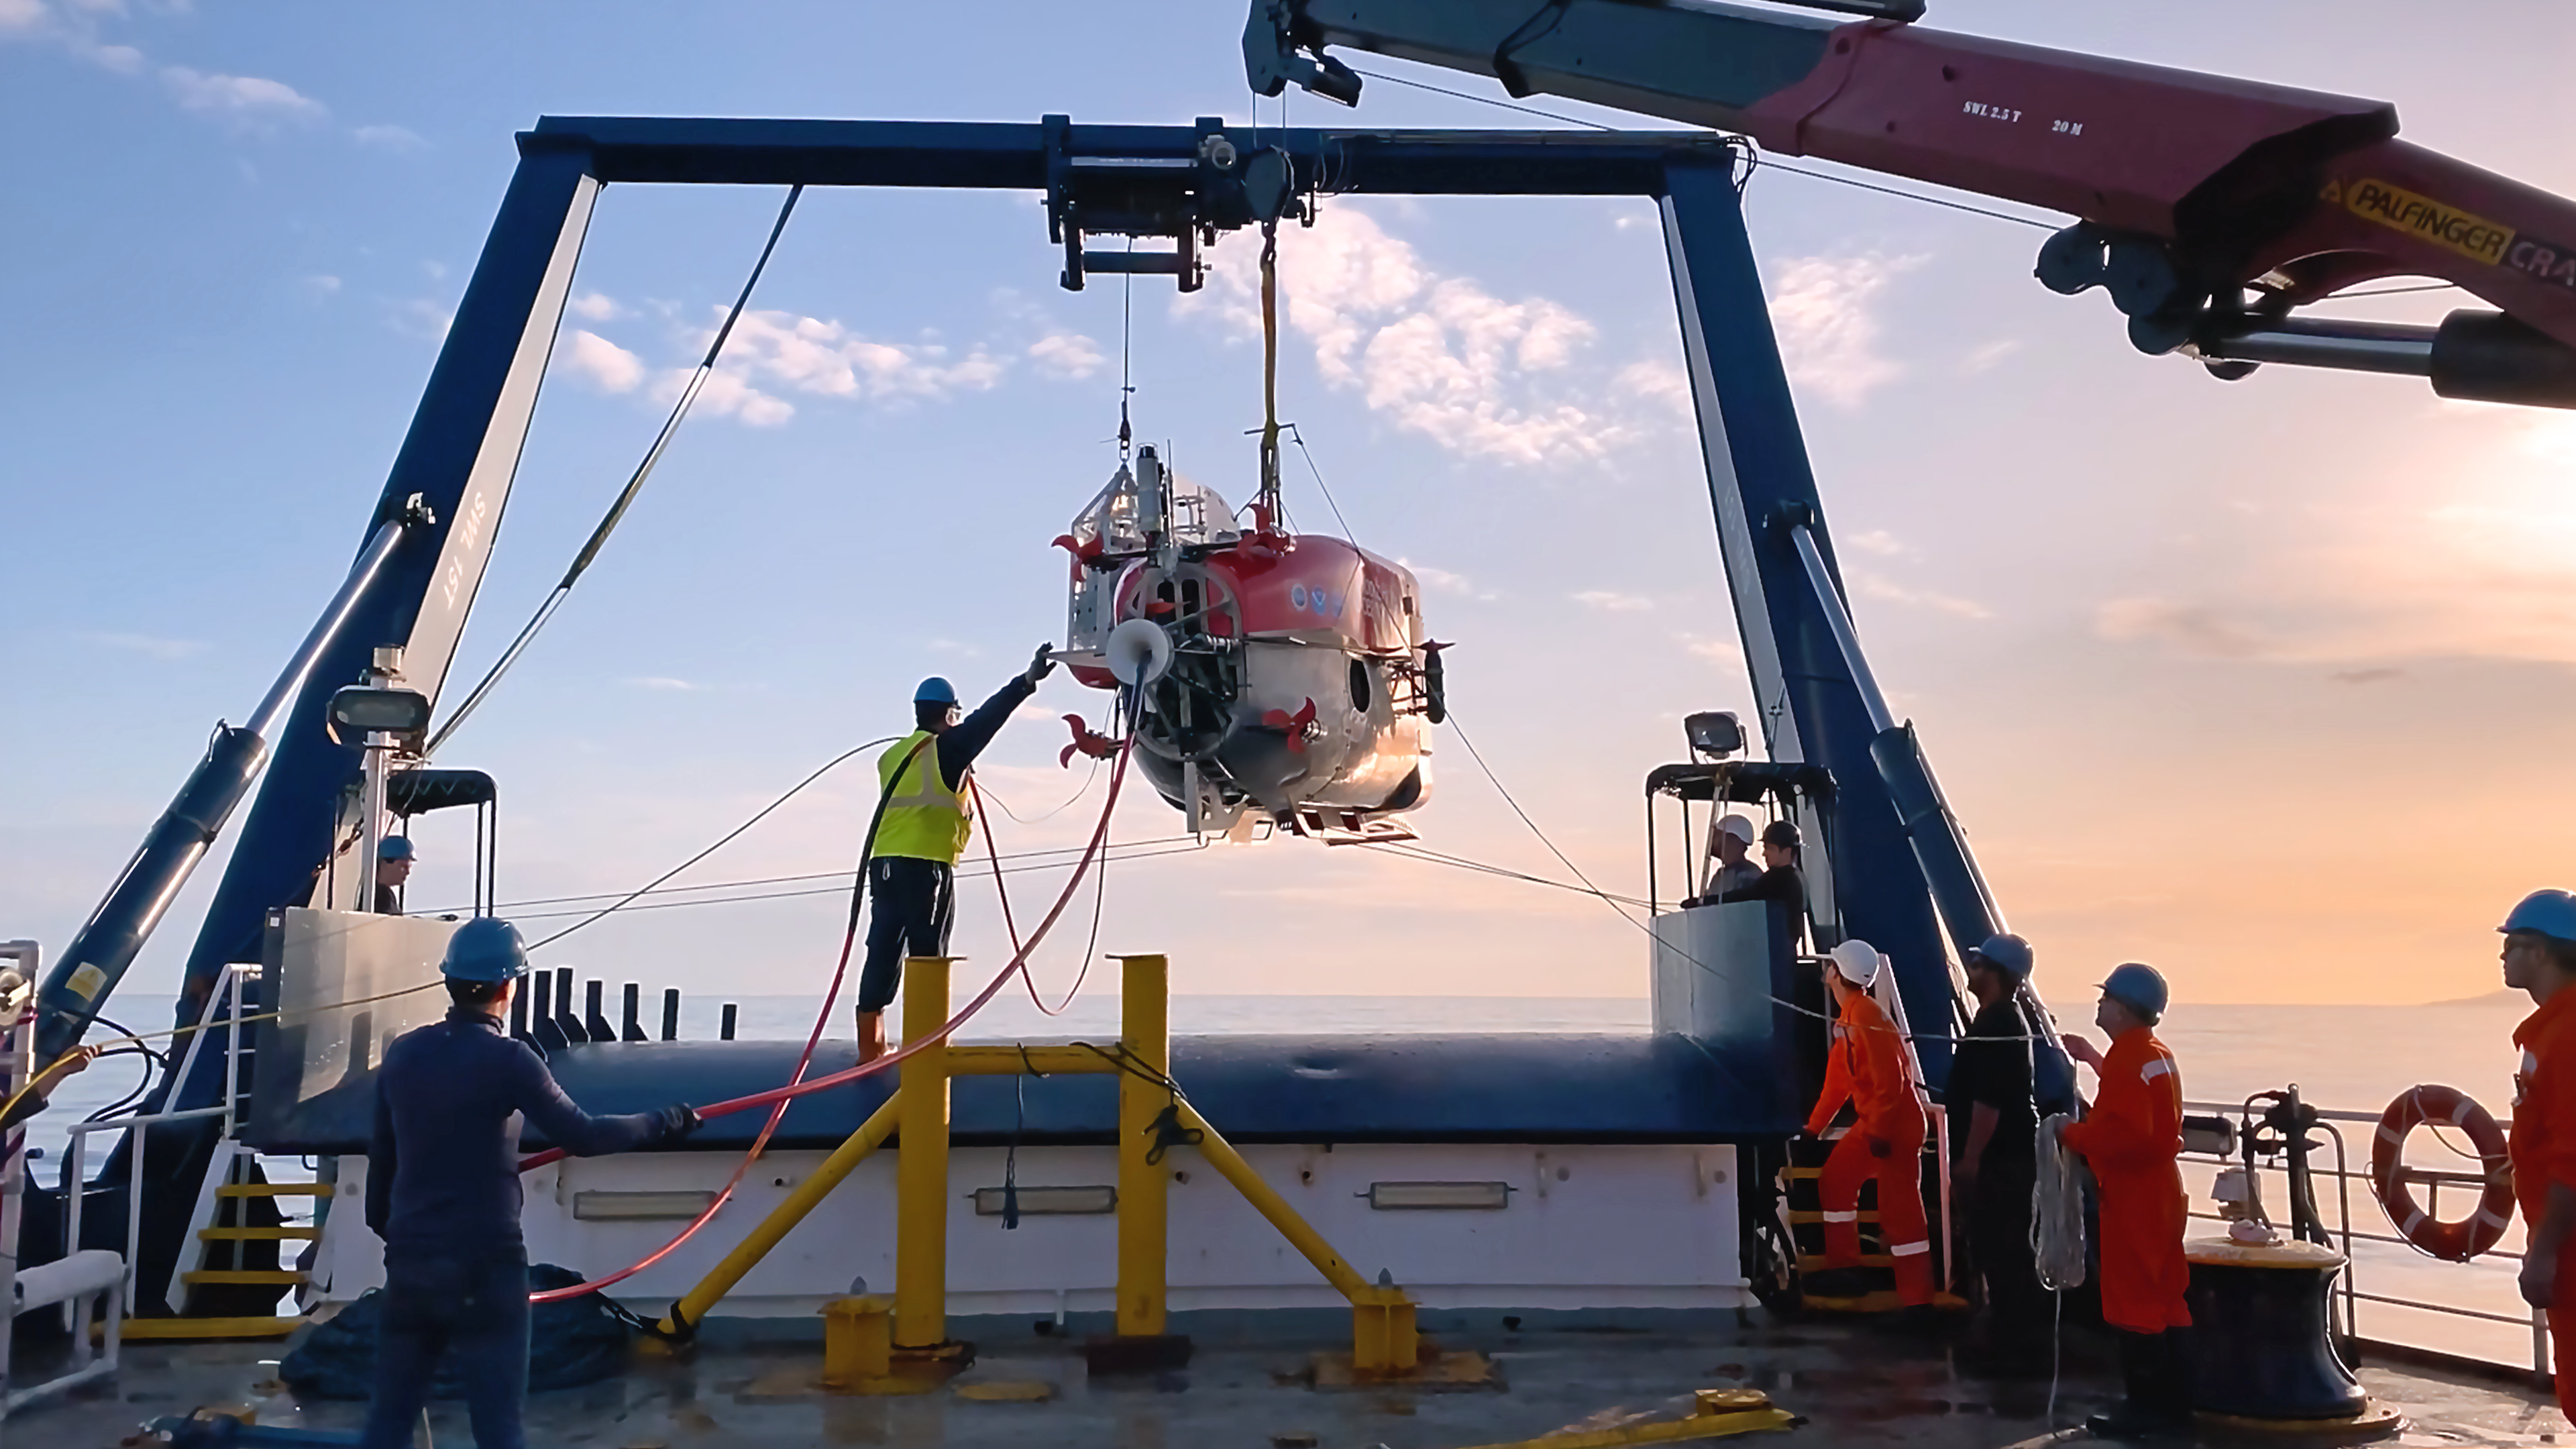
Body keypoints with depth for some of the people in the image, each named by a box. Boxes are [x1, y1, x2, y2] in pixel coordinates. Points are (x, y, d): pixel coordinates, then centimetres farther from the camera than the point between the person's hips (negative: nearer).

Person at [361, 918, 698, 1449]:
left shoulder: (402, 1054, 5)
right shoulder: (506, 1059, -13)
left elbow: (381, 1154, 15)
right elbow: (581, 1136, -14)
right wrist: (664, 1124, -3)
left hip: (409, 1264, 6)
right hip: (483, 1269, -6)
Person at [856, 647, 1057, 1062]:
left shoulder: (893, 755, 18)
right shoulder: (947, 747, -2)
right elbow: (985, 720, -11)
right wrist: (1027, 681, -15)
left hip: (884, 862, 6)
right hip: (927, 865, -6)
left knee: (883, 953, 6)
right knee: (927, 955, -2)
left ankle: (870, 1046, 7)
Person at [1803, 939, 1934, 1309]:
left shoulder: (1866, 1017, -20)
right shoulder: (1847, 1018, 12)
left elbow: (1889, 1080, -25)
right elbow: (1838, 1080, 19)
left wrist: (1879, 1132, -23)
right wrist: (1814, 1127, 22)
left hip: (1897, 1124, -10)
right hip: (1872, 1121, 10)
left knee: (1900, 1207, -6)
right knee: (1835, 1182, 17)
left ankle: (1917, 1299, -1)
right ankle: (1842, 1267, 28)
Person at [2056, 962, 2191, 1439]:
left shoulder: (2126, 1062, -19)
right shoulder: (2158, 1056, 12)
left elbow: (2121, 1136, -28)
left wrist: (2071, 1134, -13)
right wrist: (2094, 1059, 30)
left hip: (2132, 1199, -10)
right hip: (2161, 1191, 10)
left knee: (2131, 1303, -3)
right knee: (2162, 1300, 14)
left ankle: (2146, 1407, 2)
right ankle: (2174, 1401, 21)